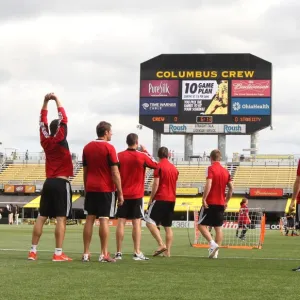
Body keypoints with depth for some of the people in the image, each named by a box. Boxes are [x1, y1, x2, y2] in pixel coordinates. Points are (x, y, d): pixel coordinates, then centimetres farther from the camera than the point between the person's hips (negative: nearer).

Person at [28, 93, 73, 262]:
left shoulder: (45, 141, 7)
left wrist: (46, 102, 18)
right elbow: (64, 119, -4)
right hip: (61, 183, -6)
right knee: (61, 218, -8)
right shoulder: (60, 140, -7)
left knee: (42, 217, 6)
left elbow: (43, 122, 17)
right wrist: (56, 100, 4)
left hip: (48, 183, 6)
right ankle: (58, 254, -13)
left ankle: (33, 251, 3)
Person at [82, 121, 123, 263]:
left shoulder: (87, 147, 9)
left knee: (90, 219, 6)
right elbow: (115, 173, -11)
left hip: (91, 189, 5)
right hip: (106, 189, -5)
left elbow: (85, 171, 13)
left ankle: (86, 253, 6)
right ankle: (104, 254, -5)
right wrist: (120, 193, -7)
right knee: (104, 219, -5)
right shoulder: (109, 148, -9)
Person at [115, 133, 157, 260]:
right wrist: (146, 152, 18)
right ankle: (137, 253, -5)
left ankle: (118, 252, 2)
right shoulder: (142, 156, -6)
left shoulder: (119, 156, -1)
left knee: (121, 222, 3)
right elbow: (155, 165, 9)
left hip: (122, 194, 2)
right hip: (137, 195, -2)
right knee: (137, 223, 0)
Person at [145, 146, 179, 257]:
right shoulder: (174, 168, 14)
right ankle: (168, 251, 4)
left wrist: (151, 199, -7)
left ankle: (161, 244, -20)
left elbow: (156, 184, -12)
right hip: (172, 199, 7)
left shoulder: (159, 166, -7)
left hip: (160, 198, -7)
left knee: (149, 221, -7)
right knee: (168, 226, 8)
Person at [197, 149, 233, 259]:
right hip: (221, 204, 6)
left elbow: (208, 185, -20)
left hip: (210, 203, -6)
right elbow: (231, 188, 11)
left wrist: (204, 199, -17)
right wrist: (226, 201, 18)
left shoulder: (211, 169, -9)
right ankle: (215, 252, 5)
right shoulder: (225, 171, 10)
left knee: (201, 225, 1)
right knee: (218, 228, 8)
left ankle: (212, 243, -18)